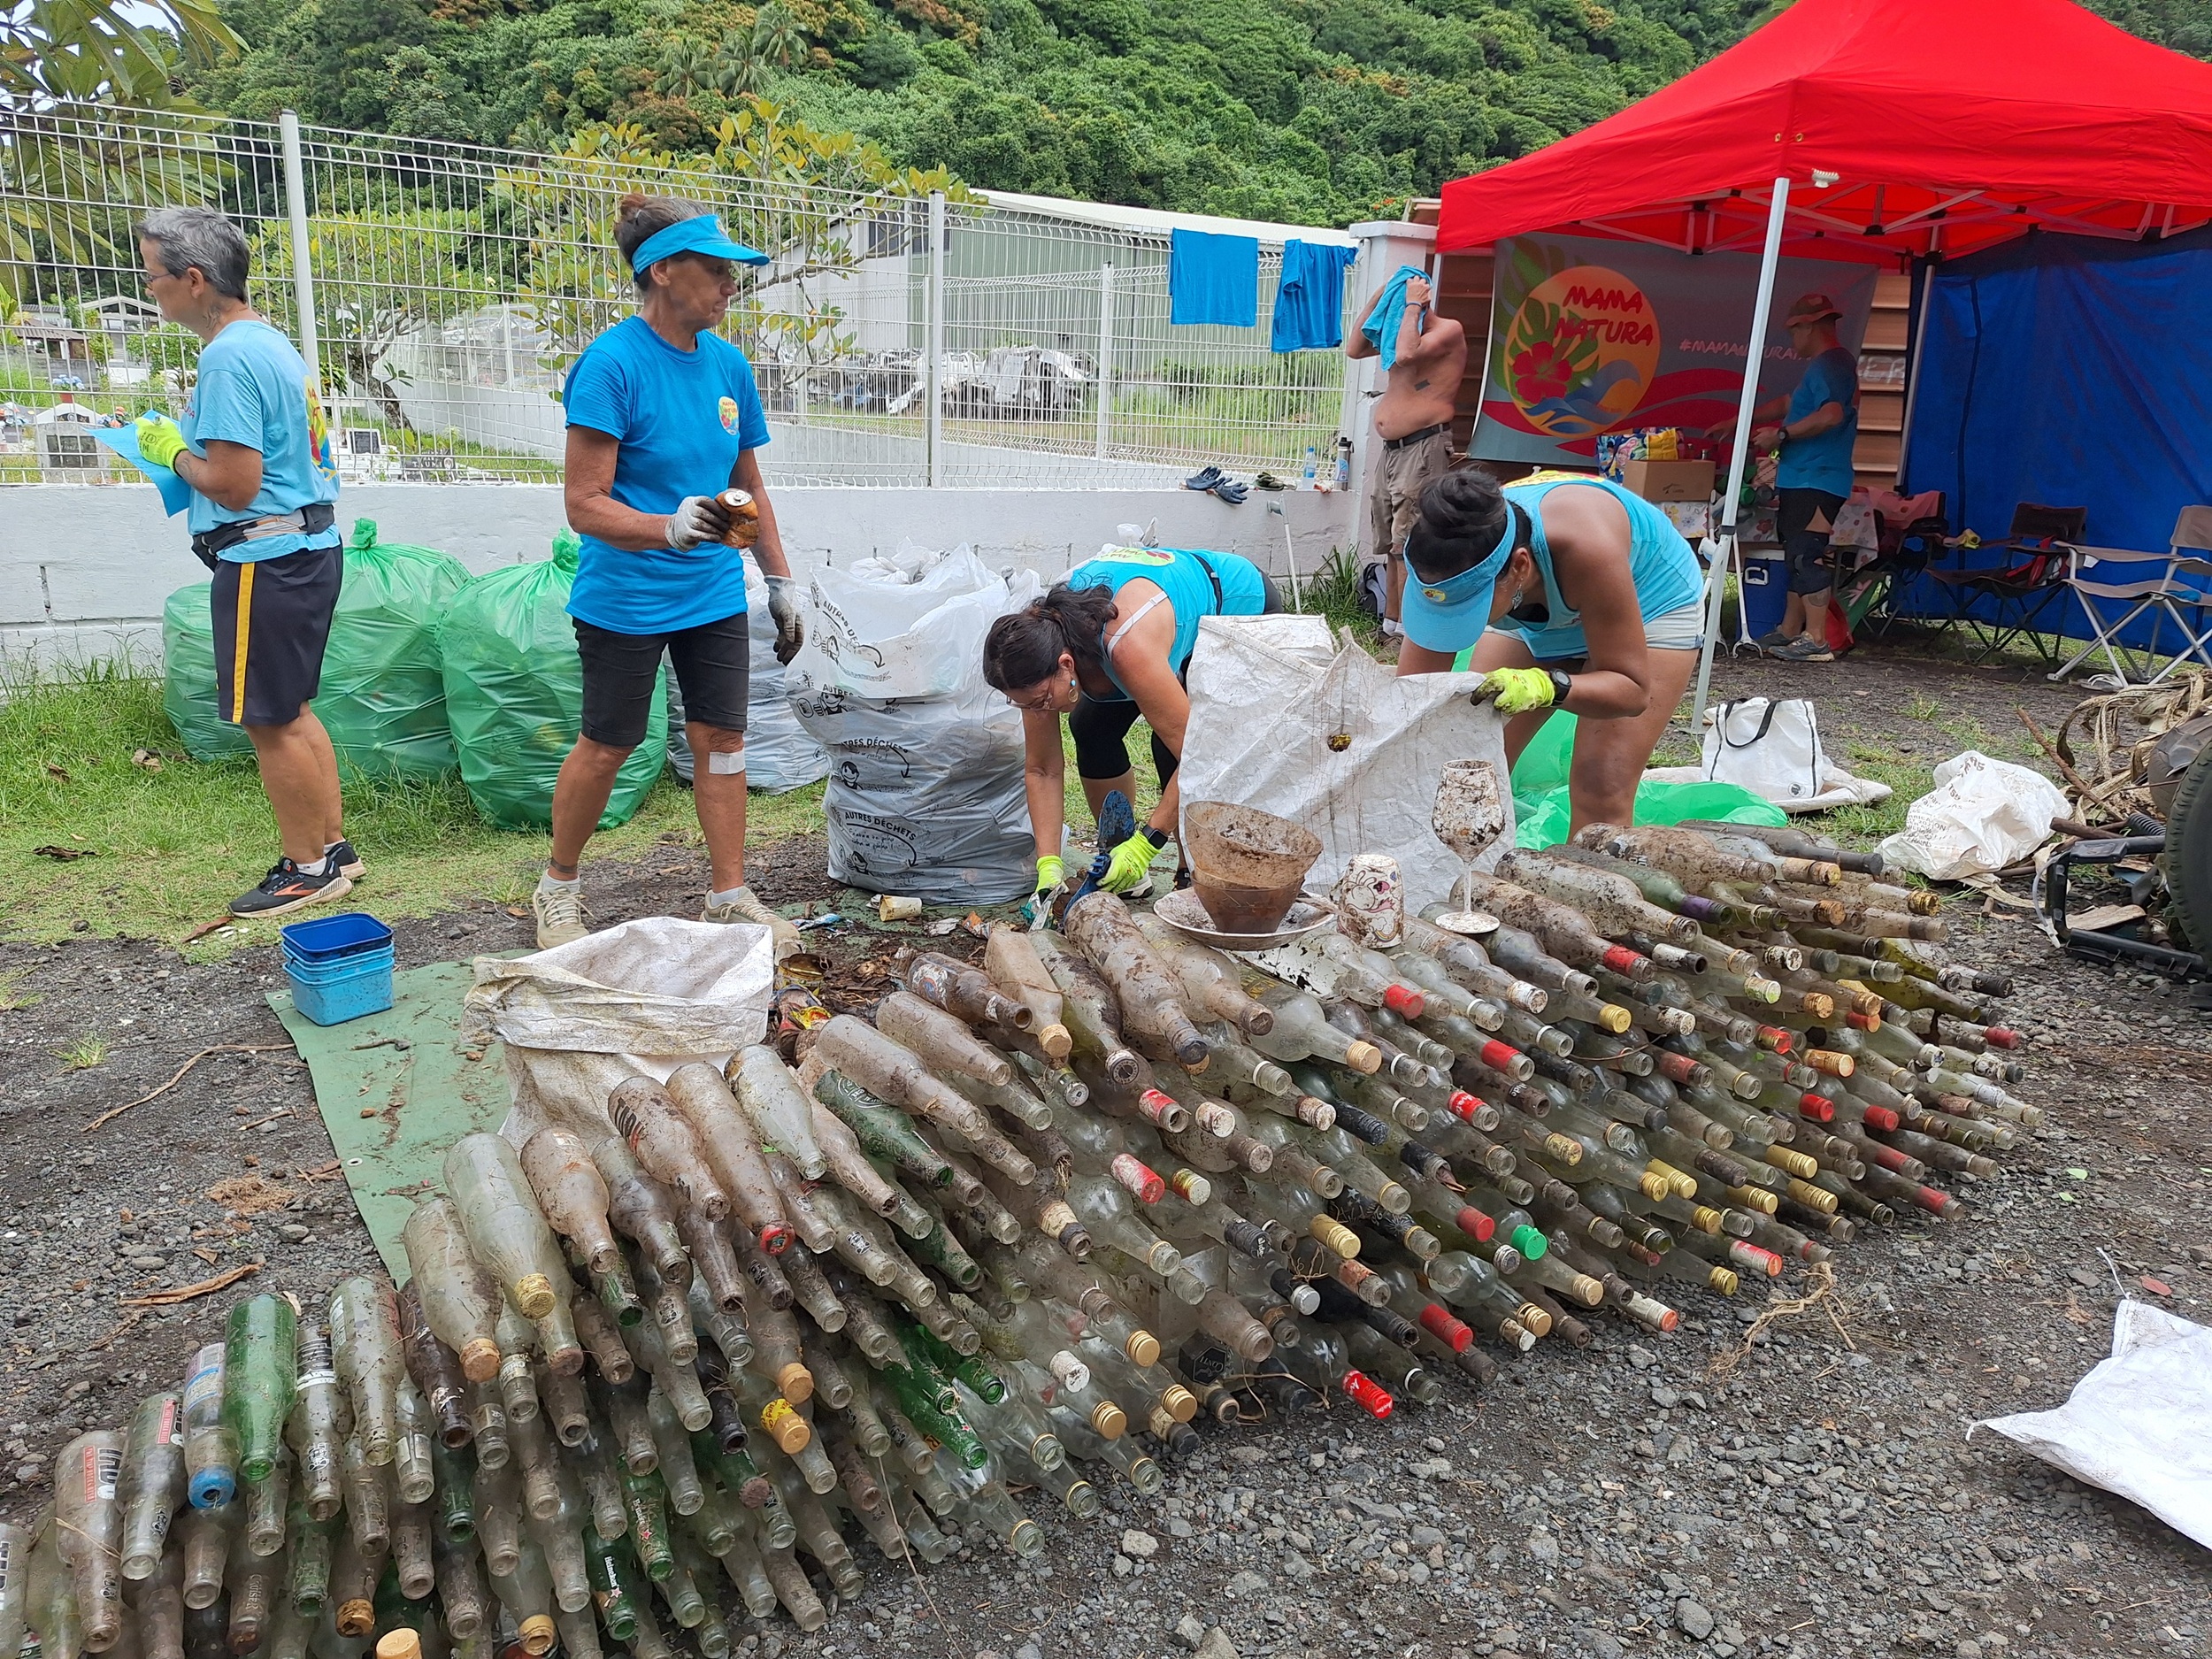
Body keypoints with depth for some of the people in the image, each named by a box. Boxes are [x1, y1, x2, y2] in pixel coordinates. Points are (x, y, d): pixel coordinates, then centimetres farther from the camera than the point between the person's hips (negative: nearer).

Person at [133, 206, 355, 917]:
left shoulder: (229, 357, -18)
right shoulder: (273, 344, 13)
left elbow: (234, 485, -21)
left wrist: (173, 451, -4)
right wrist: (190, 439, 14)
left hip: (265, 560, -10)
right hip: (308, 545, 10)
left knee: (270, 722, 0)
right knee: (291, 711, 17)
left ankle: (308, 869, 9)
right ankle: (333, 848, 23)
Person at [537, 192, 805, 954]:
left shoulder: (728, 363, 4)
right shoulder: (611, 364, -16)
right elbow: (584, 504, -19)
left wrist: (781, 580, 13)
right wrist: (670, 527, -35)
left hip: (713, 592, 6)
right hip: (625, 598, -5)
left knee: (721, 735, 6)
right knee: (606, 747, 7)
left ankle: (729, 896, 17)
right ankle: (559, 886, 28)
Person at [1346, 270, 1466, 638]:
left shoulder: (1448, 330, -6)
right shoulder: (1403, 333, 18)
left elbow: (1406, 355, -23)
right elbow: (1353, 348, 15)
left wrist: (1413, 306, -11)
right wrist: (1377, 298, 10)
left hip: (1423, 449, -9)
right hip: (1391, 450, 9)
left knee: (1408, 545, -12)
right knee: (1391, 545, 11)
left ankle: (1404, 626, -11)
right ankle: (1391, 620, 17)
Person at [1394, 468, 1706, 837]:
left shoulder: (1584, 546, -43)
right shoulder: (1453, 571, -31)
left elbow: (1632, 689, -33)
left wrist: (1545, 687, -52)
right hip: (1533, 617, 4)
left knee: (1601, 789, -17)